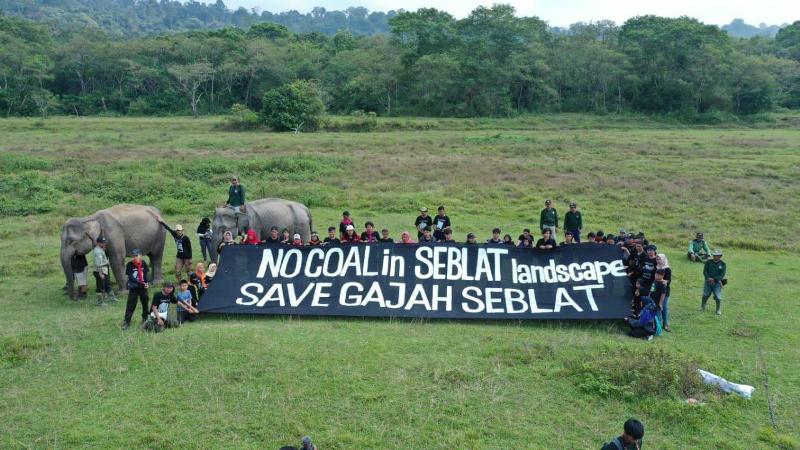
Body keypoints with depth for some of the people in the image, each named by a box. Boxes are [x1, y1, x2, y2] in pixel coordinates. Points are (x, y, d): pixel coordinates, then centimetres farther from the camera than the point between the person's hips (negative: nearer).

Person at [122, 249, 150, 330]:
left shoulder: (143, 263, 0)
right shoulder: (129, 264, -9)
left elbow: (147, 273, 4)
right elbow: (130, 277, -14)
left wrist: (147, 283, -14)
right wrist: (140, 283, -24)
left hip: (143, 287, 3)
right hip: (133, 288, -3)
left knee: (145, 303, 14)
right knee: (131, 305, -5)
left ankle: (145, 319, 31)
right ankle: (126, 322, 0)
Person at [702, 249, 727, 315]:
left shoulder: (723, 264, -1)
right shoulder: (708, 262, 3)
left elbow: (722, 275, -7)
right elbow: (705, 271, -1)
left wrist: (714, 279, -19)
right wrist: (708, 278, -18)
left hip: (717, 282, -2)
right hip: (708, 282, 2)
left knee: (718, 297, -8)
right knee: (705, 295, 1)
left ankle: (719, 310, 8)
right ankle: (702, 307, 23)